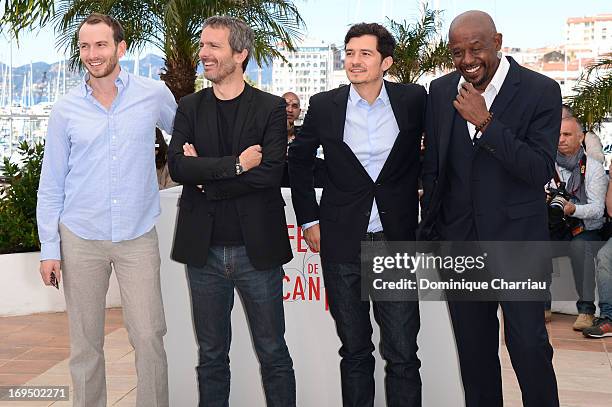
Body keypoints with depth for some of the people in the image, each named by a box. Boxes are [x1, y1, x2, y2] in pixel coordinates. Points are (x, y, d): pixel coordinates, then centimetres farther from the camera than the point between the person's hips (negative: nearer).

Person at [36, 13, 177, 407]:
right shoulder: (65, 109, 2)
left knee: (149, 337, -3)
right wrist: (49, 248, 2)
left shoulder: (154, 94, -1)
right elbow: (51, 184, 6)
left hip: (138, 237, -1)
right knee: (85, 342, 9)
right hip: (80, 239, 1)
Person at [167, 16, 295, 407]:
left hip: (257, 249, -2)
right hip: (204, 250, 3)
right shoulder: (190, 107, 7)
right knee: (212, 356, 14)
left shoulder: (271, 108, -2)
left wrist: (206, 176, -11)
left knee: (273, 353, 10)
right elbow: (178, 166, -8)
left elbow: (271, 172, -16)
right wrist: (235, 164, -16)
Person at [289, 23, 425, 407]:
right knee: (354, 350, 12)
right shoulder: (324, 105, -1)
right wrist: (309, 219, 8)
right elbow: (300, 160, 12)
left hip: (397, 240, -1)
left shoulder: (413, 100, -2)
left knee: (402, 353, 1)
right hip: (342, 242, 1)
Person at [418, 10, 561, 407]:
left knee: (529, 345, -3)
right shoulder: (441, 91, 4)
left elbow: (541, 171, -17)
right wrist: (429, 233, 12)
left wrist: (486, 122, -23)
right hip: (459, 241, 4)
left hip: (517, 240, -4)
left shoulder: (541, 91, -8)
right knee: (473, 350, 13)